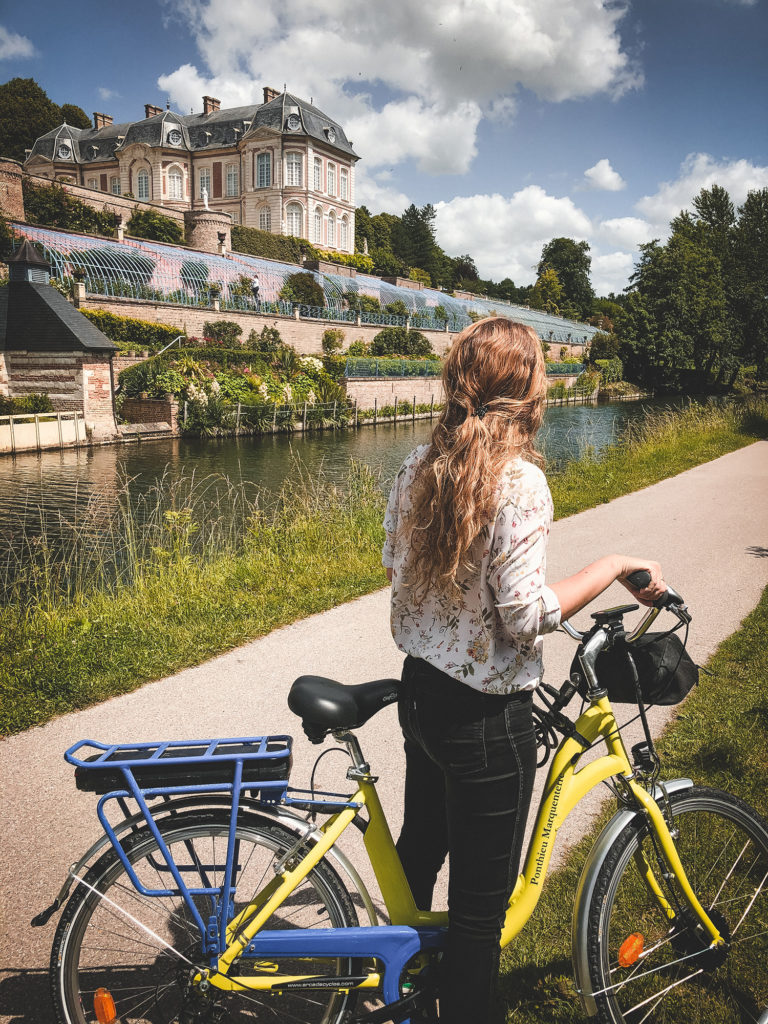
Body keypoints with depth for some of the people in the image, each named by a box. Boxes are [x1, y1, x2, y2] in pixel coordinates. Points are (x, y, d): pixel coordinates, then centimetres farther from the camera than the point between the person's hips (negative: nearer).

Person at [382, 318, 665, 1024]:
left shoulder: (418, 466, -1)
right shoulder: (520, 480, -23)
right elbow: (525, 614, -24)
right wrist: (613, 567, -13)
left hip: (420, 692, 8)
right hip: (487, 720, -8)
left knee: (418, 848, 30)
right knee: (480, 903, 12)